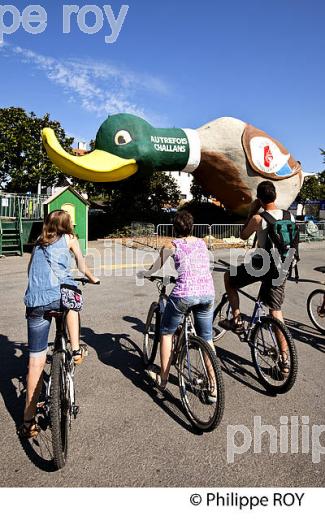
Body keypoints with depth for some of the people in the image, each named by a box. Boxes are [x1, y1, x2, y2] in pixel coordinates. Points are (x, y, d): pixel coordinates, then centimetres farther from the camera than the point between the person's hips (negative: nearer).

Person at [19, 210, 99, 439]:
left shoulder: (38, 243, 25)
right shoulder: (70, 239, 14)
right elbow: (83, 267, 22)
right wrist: (93, 279, 43)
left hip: (34, 303, 4)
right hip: (60, 295, -4)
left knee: (36, 360, 10)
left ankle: (29, 421, 15)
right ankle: (76, 349, 24)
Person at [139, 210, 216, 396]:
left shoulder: (172, 245, 5)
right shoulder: (202, 243, 17)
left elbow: (156, 267, 17)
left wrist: (145, 273, 38)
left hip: (184, 293, -4)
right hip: (208, 293, 4)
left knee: (167, 333, 17)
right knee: (207, 339, 17)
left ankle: (163, 379, 24)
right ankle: (213, 387, 19)